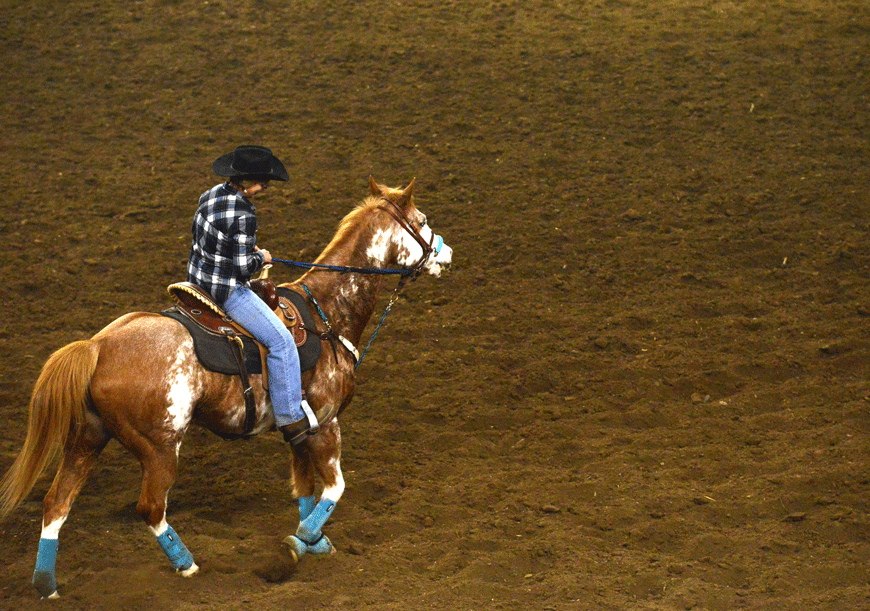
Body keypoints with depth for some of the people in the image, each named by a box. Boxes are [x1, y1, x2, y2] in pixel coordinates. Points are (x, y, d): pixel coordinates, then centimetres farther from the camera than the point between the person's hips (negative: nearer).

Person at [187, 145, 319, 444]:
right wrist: (261, 257, -4)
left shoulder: (212, 195, 3)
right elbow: (243, 266, -25)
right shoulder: (243, 214, -26)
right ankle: (291, 418, -5)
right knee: (281, 341, -7)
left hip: (198, 279, 10)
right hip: (226, 290, -10)